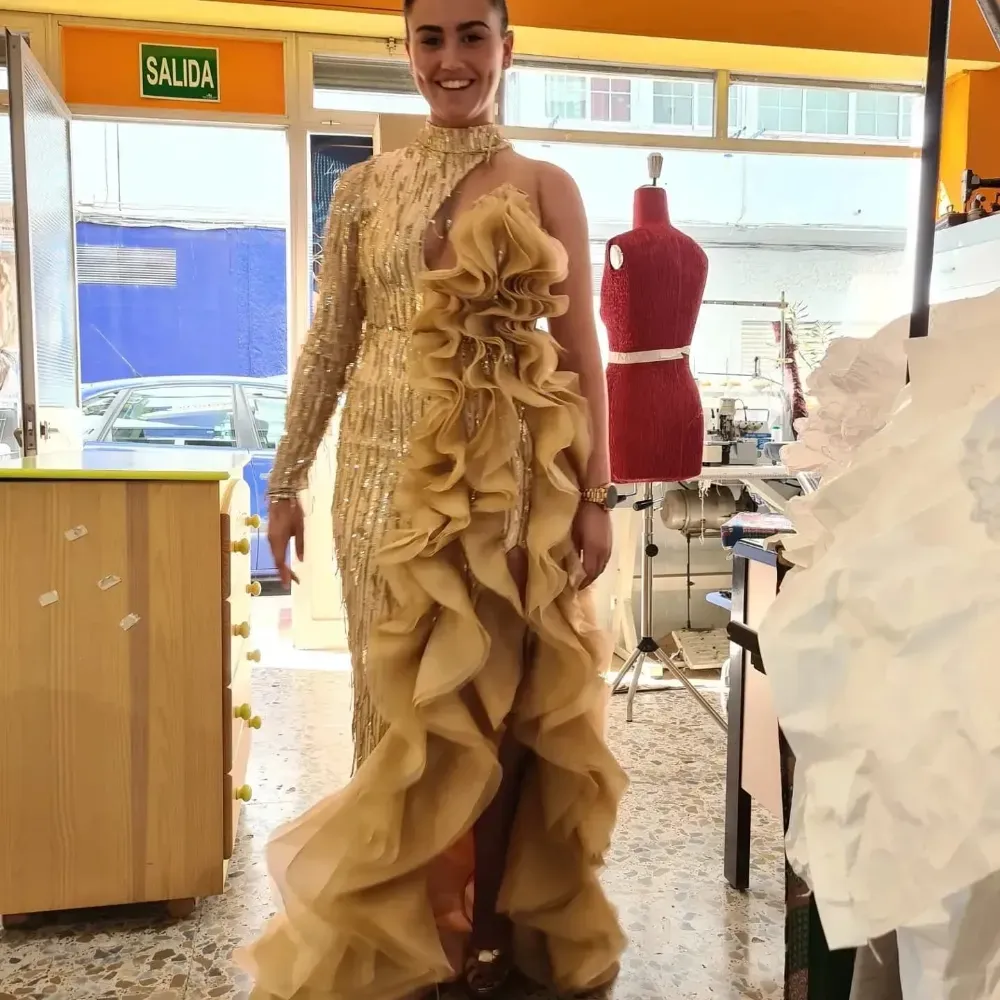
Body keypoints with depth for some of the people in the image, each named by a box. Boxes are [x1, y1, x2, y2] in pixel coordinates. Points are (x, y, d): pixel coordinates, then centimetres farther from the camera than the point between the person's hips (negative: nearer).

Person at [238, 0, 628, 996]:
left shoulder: (545, 187, 4)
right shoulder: (364, 187, 9)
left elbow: (580, 350, 0)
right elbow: (328, 343, 9)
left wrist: (595, 496, -5)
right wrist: (285, 479, 7)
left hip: (506, 466, -1)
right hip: (387, 464, 2)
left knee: (496, 693, 5)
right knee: (401, 691, 8)